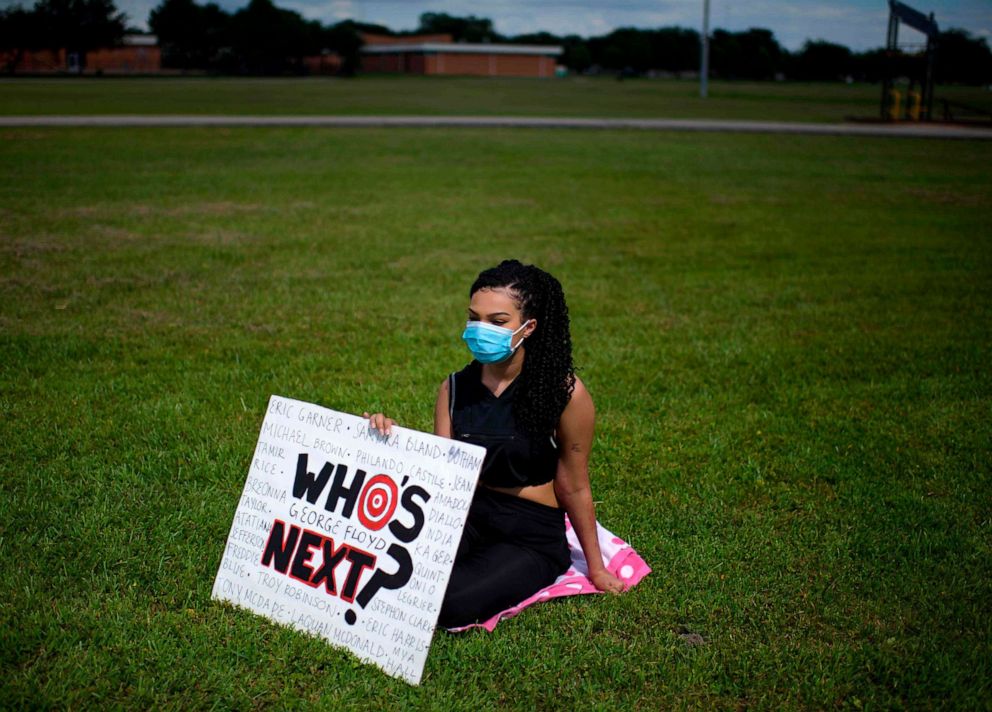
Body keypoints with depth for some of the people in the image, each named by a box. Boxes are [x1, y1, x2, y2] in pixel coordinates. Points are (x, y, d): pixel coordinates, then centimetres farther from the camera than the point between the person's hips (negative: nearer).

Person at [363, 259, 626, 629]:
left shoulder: (565, 393, -12)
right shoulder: (454, 387, 2)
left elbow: (573, 488, -3)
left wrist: (595, 568, 6)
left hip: (531, 535, -4)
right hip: (464, 514, 4)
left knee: (448, 603, -28)